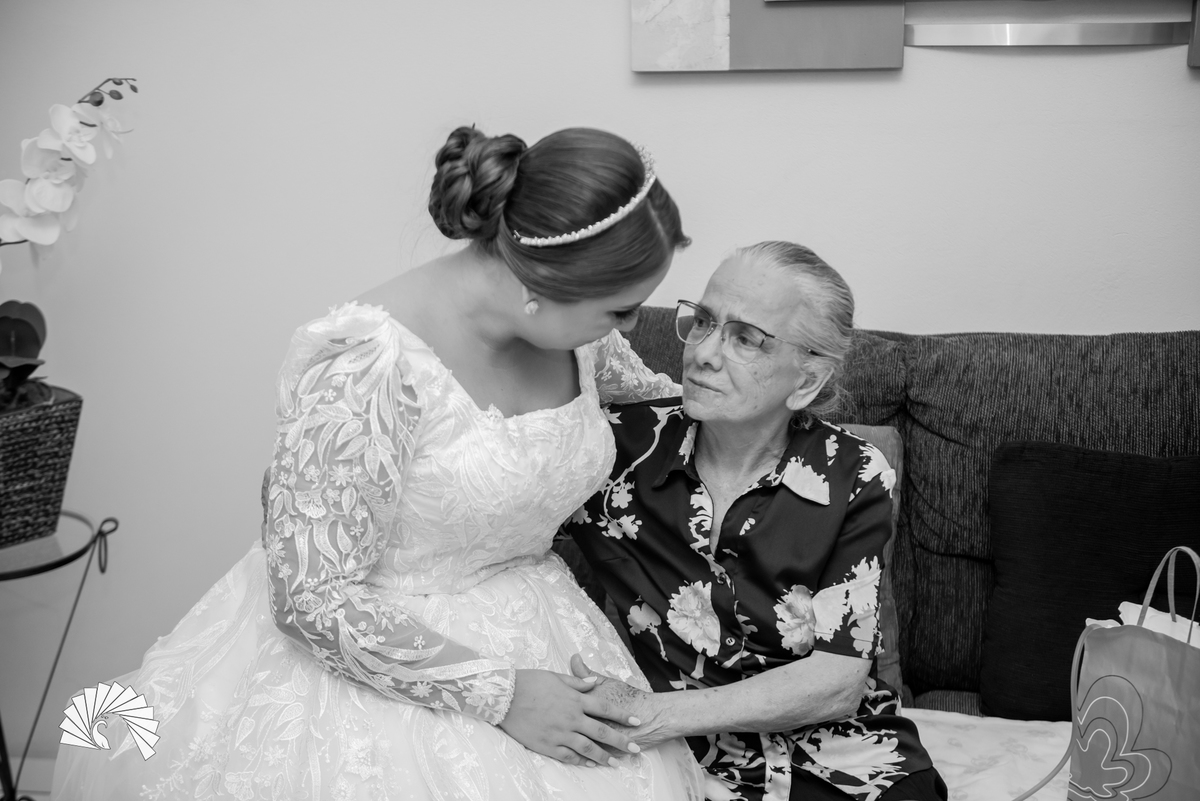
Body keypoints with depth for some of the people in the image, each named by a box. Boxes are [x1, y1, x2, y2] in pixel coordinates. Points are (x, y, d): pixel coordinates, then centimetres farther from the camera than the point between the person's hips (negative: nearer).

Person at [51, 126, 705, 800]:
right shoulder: (368, 366, -27)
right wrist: (501, 695, -21)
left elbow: (651, 396, 17)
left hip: (528, 634, 6)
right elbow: (317, 600, -23)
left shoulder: (573, 326, -6)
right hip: (373, 660, -5)